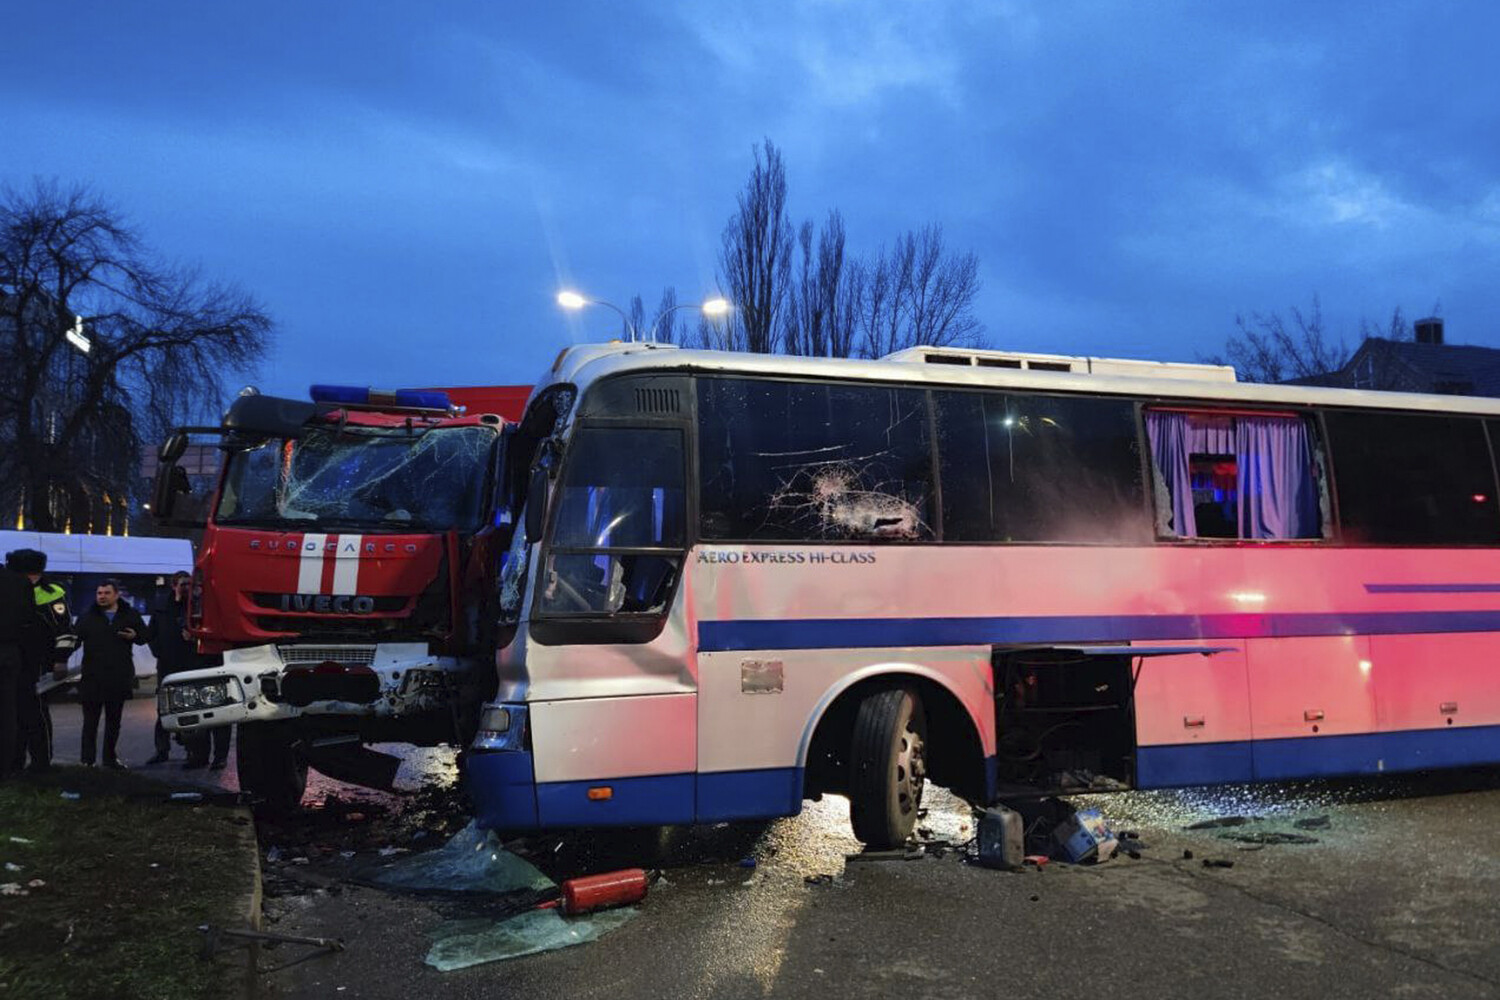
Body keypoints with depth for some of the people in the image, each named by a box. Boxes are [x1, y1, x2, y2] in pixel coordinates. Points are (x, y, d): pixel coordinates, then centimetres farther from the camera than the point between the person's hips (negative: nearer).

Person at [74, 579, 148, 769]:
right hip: (92, 677, -2)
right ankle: (87, 759, 5)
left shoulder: (130, 615, 7)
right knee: (91, 719, -1)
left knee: (114, 719, 11)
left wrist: (134, 636, -9)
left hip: (119, 677, 2)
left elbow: (144, 636, 12)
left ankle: (110, 757, 22)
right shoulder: (87, 617, 4)